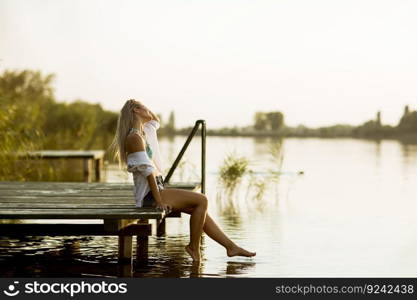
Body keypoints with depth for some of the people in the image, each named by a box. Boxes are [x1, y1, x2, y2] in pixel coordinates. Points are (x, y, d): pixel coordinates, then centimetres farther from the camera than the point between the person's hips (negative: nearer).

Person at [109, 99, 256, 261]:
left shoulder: (145, 132, 13)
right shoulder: (135, 137, -16)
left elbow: (155, 121, 39)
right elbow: (147, 170, -20)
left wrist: (145, 112, 21)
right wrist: (159, 201, -22)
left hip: (157, 188, 10)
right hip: (149, 194, -10)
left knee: (200, 208, 6)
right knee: (202, 200, -13)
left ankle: (231, 246, 8)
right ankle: (194, 247, -3)